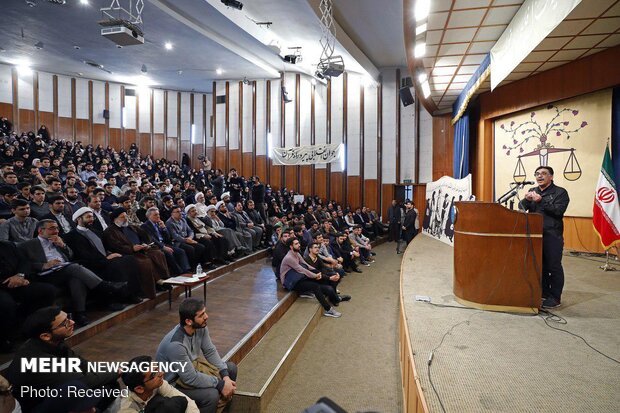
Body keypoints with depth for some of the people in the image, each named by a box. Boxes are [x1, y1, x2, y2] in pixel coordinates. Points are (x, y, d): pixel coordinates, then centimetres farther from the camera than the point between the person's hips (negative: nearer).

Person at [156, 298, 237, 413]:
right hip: (174, 382, -8)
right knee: (211, 395, -29)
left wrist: (225, 376, -14)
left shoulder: (200, 327, -13)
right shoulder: (175, 344, -36)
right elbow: (191, 378, -30)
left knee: (231, 368, 6)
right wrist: (220, 384, -23)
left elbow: (210, 351, -3)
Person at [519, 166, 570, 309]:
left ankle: (555, 298, 8)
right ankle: (544, 293, 23)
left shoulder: (560, 192, 0)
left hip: (552, 236, -5)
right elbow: (521, 208, 7)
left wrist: (541, 201, -20)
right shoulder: (533, 191, 16)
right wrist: (527, 200, -13)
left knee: (554, 267, -1)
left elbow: (559, 211, -14)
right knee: (540, 265, 11)